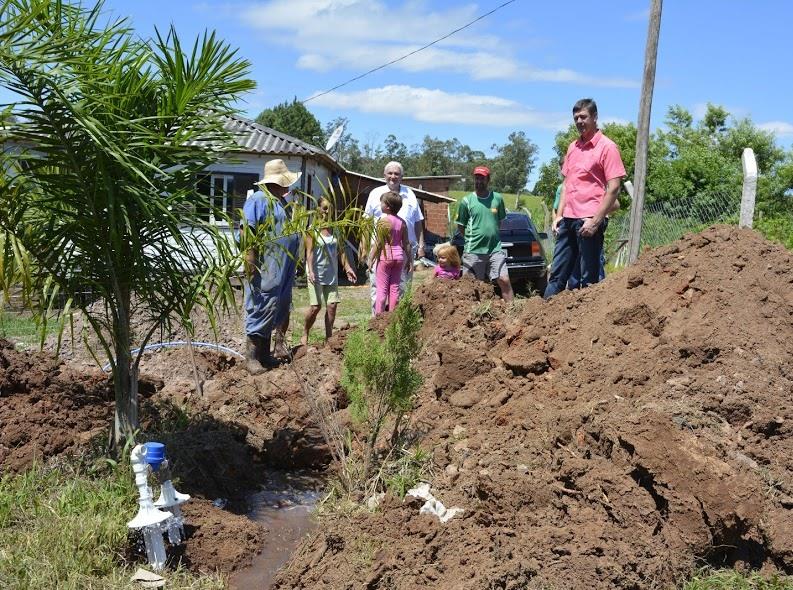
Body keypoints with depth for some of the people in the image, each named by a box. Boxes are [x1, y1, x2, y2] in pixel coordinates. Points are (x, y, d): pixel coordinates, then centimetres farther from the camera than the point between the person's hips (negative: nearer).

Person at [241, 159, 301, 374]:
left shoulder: (281, 202, 19)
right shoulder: (259, 199, -11)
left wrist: (292, 263, 27)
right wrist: (250, 257, -25)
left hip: (283, 272, 10)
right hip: (265, 269, -10)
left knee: (274, 311, 14)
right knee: (260, 310, -6)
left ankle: (264, 354, 23)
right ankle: (251, 356, 1)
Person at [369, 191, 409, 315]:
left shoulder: (383, 221, -12)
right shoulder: (402, 222, 3)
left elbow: (378, 243, -11)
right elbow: (405, 243, 6)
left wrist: (371, 259, -4)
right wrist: (408, 258, 16)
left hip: (385, 256, -5)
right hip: (399, 256, 5)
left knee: (382, 288, 0)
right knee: (394, 287, 10)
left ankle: (379, 315, 0)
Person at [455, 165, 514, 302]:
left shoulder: (497, 198, 6)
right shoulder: (466, 201, 0)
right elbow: (460, 226, 7)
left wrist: (492, 235, 11)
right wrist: (471, 239, 4)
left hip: (495, 249, 1)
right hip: (473, 251, -1)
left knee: (504, 280, -6)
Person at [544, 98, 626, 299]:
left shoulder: (607, 147, -6)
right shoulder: (573, 147, 16)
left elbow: (613, 188, -11)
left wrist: (595, 221, -16)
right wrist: (559, 215, 12)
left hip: (589, 221, -7)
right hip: (568, 220, 7)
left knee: (589, 278, 0)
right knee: (557, 274, 8)